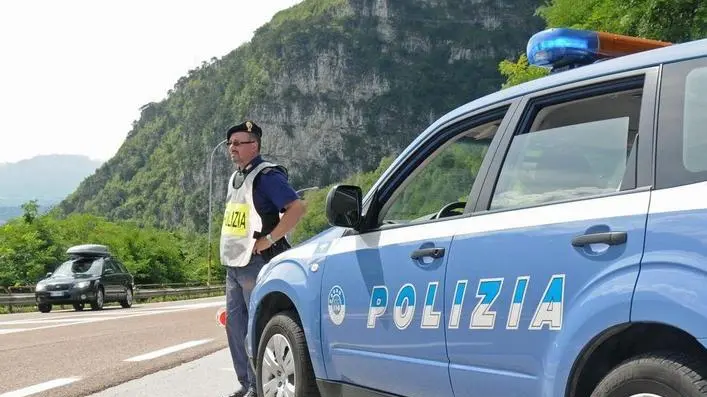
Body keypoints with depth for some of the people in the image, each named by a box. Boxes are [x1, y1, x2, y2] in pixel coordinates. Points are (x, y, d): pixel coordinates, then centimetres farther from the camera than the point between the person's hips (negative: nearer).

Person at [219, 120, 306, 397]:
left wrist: (269, 240, -21)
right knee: (235, 323, 10)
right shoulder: (235, 178, 16)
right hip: (233, 264, 9)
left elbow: (297, 208, -22)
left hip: (256, 264, -9)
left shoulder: (266, 175, -12)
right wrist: (231, 251, 16)